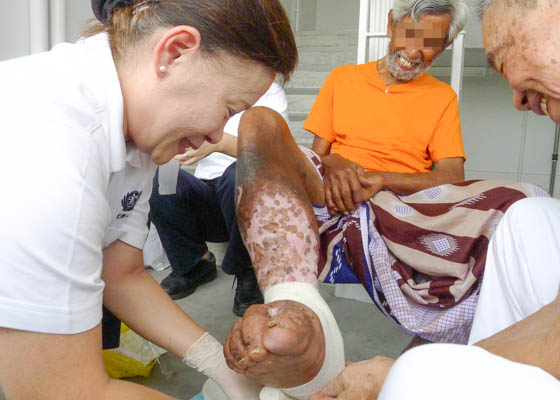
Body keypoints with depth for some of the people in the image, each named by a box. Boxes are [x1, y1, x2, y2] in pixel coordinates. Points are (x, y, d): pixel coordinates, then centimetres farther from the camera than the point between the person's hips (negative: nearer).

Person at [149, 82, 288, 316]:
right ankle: (195, 263, -3)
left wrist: (219, 141, -33)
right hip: (205, 197, 4)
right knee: (153, 176, -23)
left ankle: (247, 272, -13)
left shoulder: (269, 92, 3)